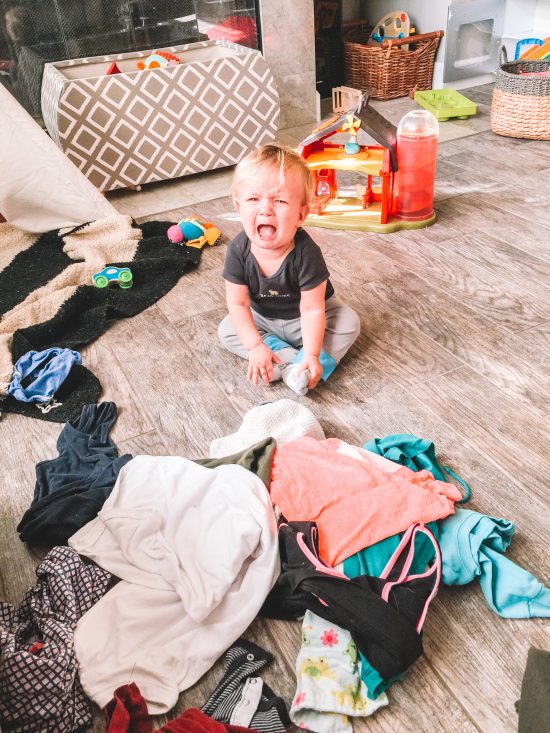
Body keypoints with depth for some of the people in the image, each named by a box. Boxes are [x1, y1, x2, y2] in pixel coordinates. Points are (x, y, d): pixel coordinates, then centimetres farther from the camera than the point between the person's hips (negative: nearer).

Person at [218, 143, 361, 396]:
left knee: (349, 323, -20)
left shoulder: (306, 253, -34)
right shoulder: (238, 250, -26)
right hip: (262, 318, 3)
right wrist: (256, 346, -25)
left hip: (304, 318, -3)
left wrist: (312, 355, -35)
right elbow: (238, 303, -19)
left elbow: (312, 309, -29)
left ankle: (300, 366, -29)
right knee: (226, 330, -11)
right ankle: (286, 357, -19)